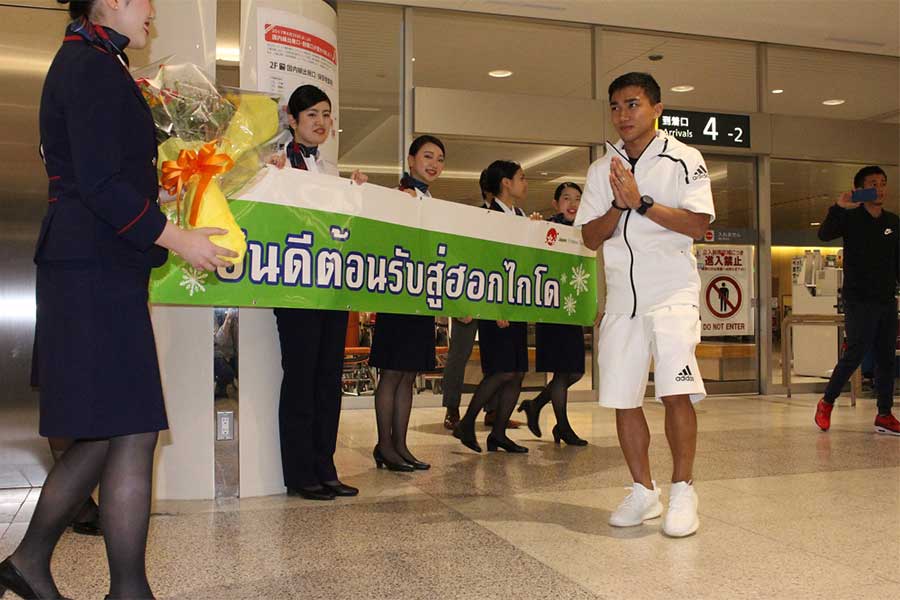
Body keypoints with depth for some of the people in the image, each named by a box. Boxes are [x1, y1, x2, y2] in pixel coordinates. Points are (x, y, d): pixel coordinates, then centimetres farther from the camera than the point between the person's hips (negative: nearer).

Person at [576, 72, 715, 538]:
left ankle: (682, 490, -2)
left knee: (675, 391, -17)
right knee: (622, 399, 4)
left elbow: (698, 223, -11)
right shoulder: (602, 170, 12)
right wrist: (619, 205, -10)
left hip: (672, 292, -4)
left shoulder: (683, 160, 0)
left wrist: (642, 202, -16)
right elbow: (591, 237, 7)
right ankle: (643, 492, 18)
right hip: (622, 296, 5)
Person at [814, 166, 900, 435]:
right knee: (856, 353, -10)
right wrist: (839, 208, -36)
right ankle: (826, 403, 6)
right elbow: (824, 234, -23)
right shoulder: (851, 218, -3)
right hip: (858, 299, -6)